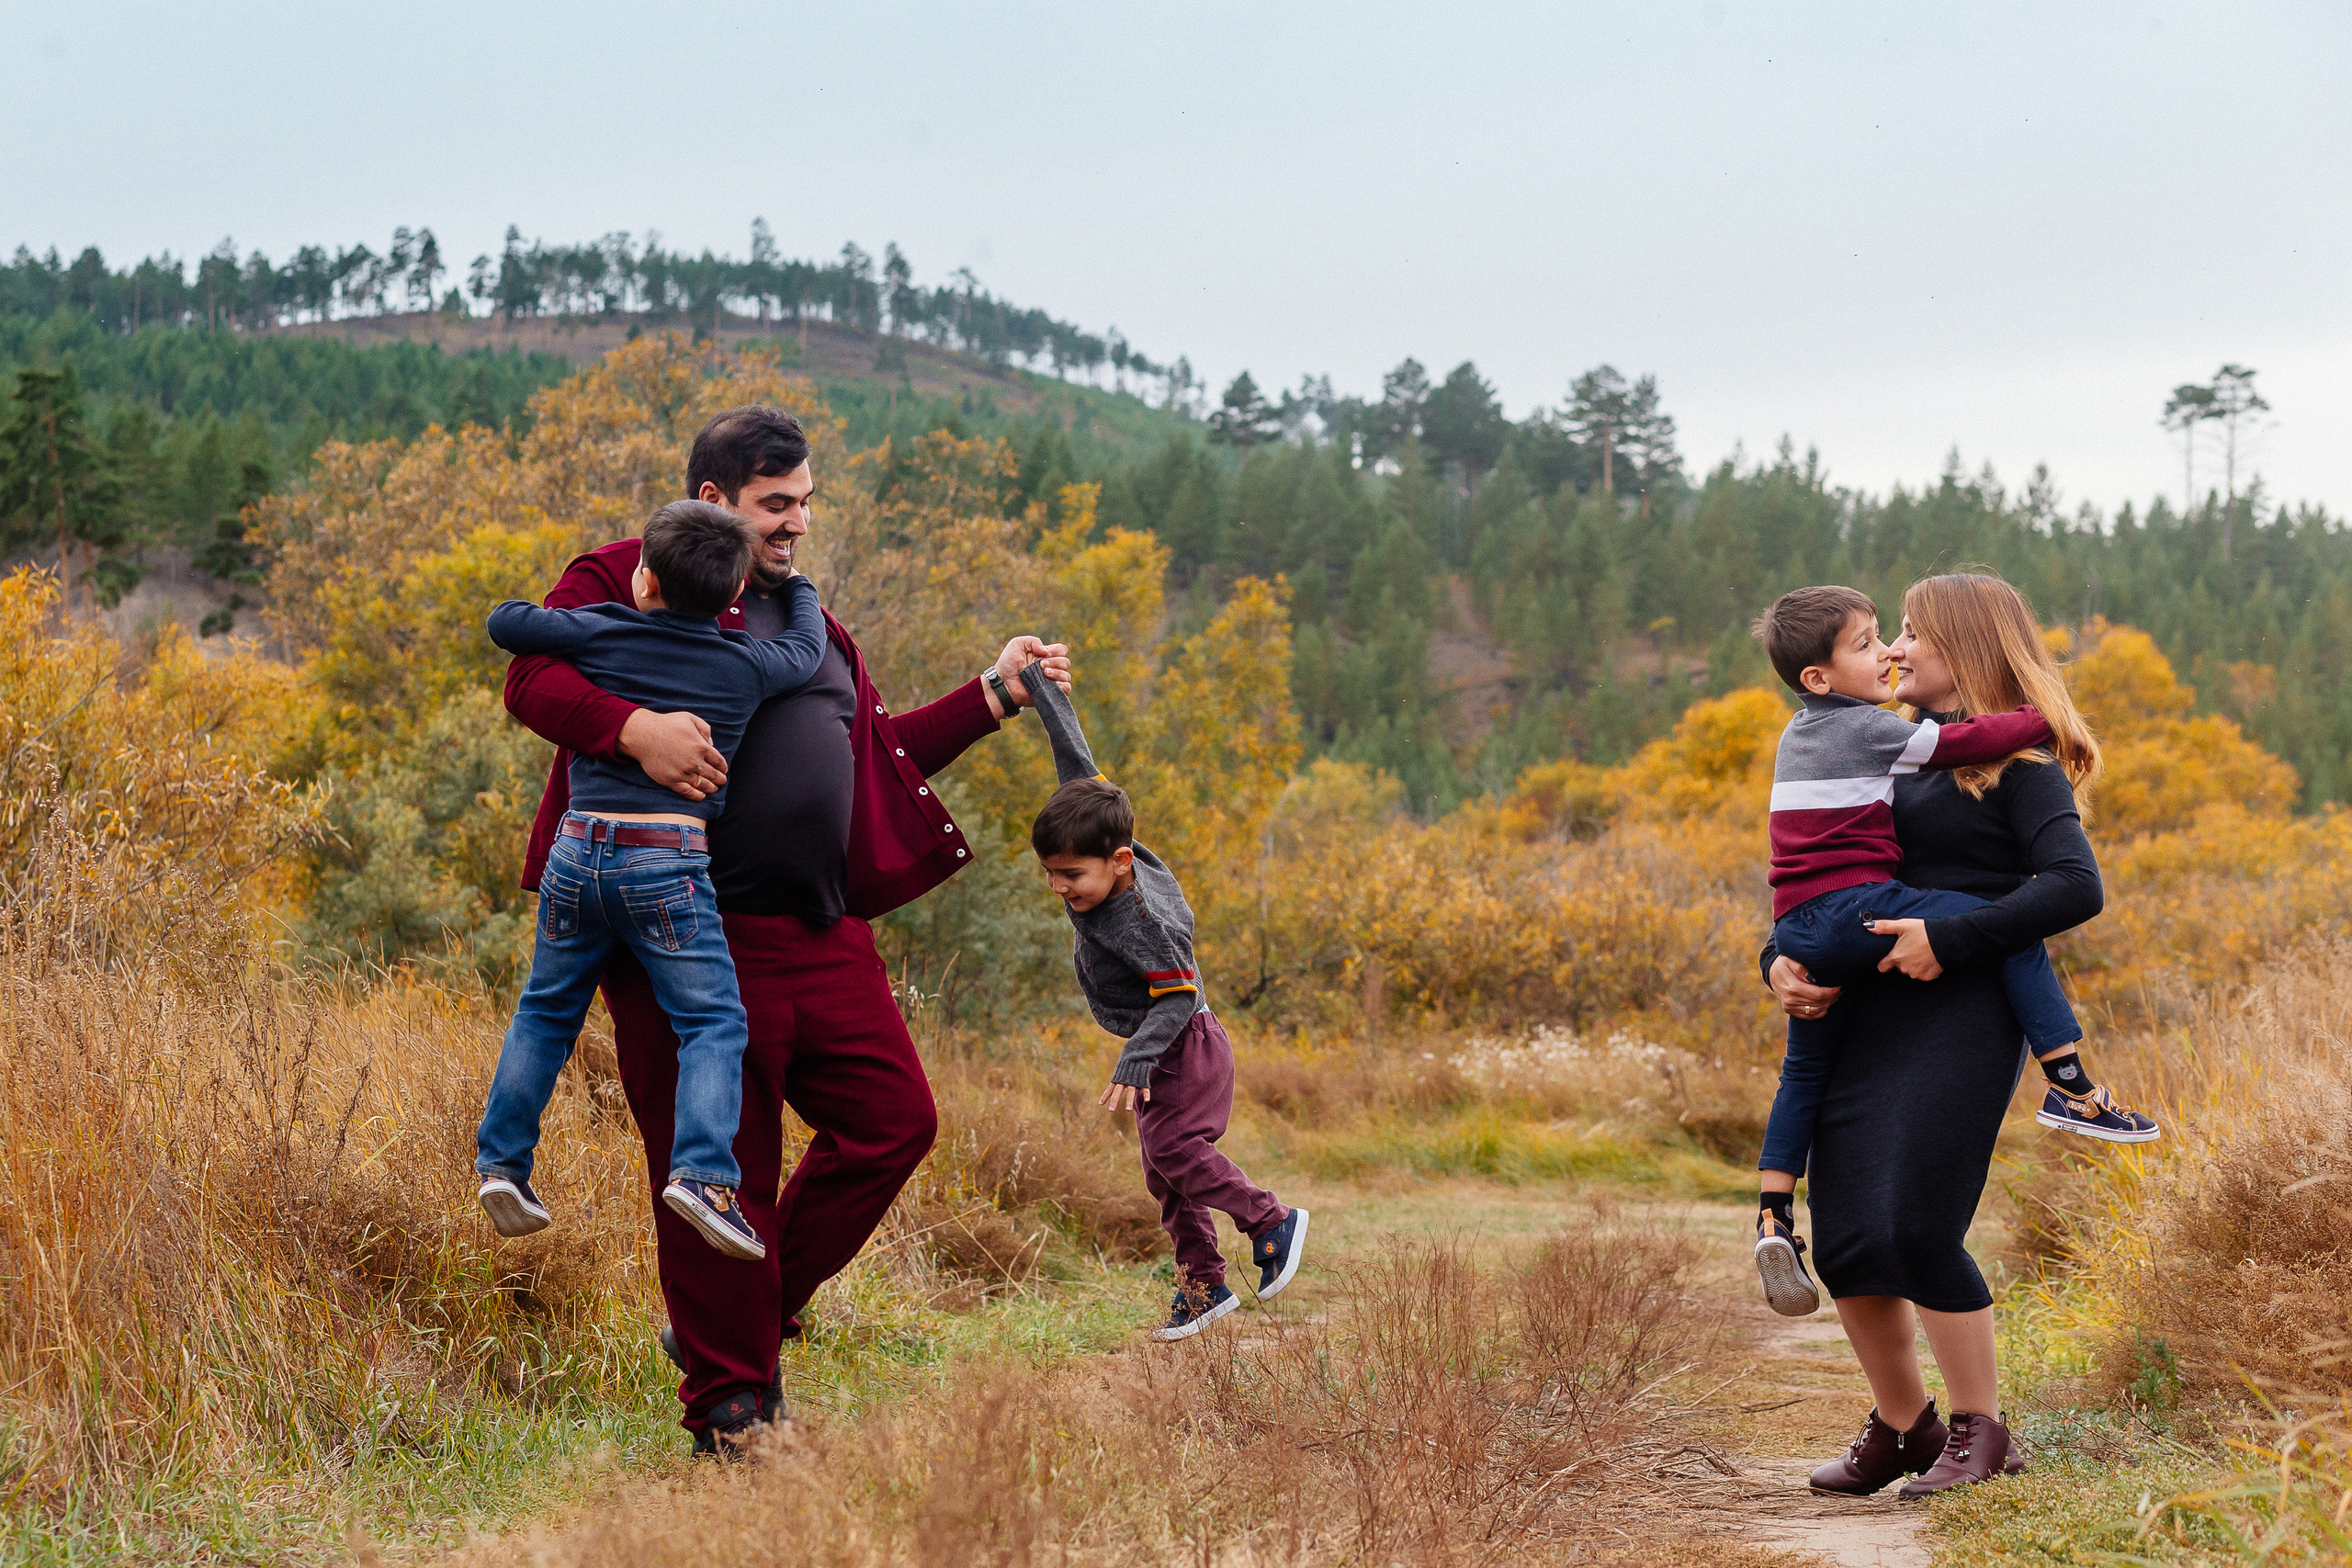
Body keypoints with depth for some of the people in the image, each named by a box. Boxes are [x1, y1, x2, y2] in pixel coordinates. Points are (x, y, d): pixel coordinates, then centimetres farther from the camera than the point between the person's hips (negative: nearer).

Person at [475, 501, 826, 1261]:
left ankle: (502, 1164, 17)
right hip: (669, 864, -2)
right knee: (713, 1024, 1)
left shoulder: (602, 633, 1)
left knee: (545, 1012, 18)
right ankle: (702, 1171, -17)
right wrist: (795, 583, 41)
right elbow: (808, 647, 23)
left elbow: (504, 622, 11)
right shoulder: (746, 668, 2)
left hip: (580, 851, 3)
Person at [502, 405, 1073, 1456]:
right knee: (723, 1165, -4)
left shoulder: (808, 624, 24)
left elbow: (880, 751, 29)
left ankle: (748, 1320, 18)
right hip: (700, 936, -7)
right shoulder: (625, 583, 1)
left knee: (893, 1121, 3)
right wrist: (634, 727, -29)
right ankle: (728, 1402, 7)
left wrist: (994, 695, 22)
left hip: (822, 932, 7)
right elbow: (534, 679, -12)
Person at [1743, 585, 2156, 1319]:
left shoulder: (1798, 736, 22)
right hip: (1858, 906, -9)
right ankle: (2072, 1088, -14)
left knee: (1805, 1071, 18)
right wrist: (2052, 724, 3)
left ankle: (1774, 1218, 13)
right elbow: (1964, 742, -10)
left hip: (1797, 929, 9)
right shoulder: (1867, 729, -5)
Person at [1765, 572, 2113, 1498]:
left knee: (1919, 1230, -15)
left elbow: (2076, 886, -15)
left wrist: (1948, 939, -19)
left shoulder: (2015, 761, -1)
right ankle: (1901, 1426, 21)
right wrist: (1780, 960, 8)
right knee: (1843, 1242, 0)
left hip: (1962, 1014, -7)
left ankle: (1982, 1434, 3)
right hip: (1864, 1013, 7)